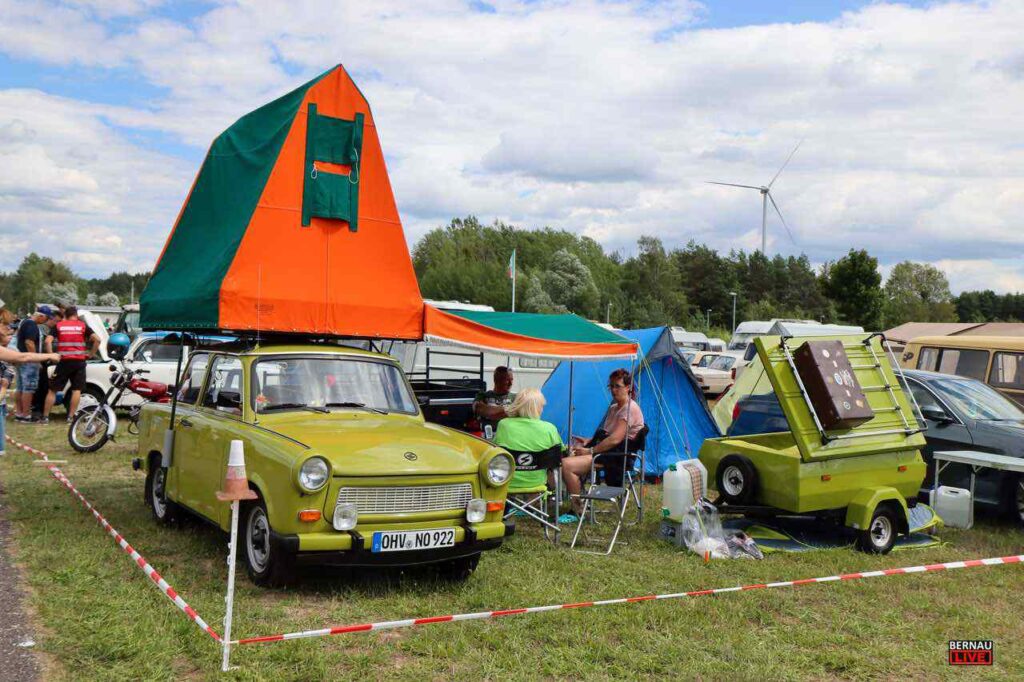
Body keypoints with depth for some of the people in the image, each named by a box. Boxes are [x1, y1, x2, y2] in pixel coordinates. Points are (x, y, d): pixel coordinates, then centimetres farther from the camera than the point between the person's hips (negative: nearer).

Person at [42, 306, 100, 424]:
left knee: (52, 390, 9)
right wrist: (91, 354, 3)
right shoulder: (82, 326, 5)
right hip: (79, 361, 0)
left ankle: (45, 417, 10)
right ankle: (70, 417, 3)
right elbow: (97, 339, -4)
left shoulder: (58, 325, 7)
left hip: (64, 361, 0)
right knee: (76, 390, 6)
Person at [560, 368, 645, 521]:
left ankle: (578, 512, -14)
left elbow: (615, 439, -20)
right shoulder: (614, 407, 20)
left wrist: (590, 451, -15)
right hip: (607, 451, 10)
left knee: (567, 465, -25)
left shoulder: (630, 408, -12)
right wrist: (588, 441, 7)